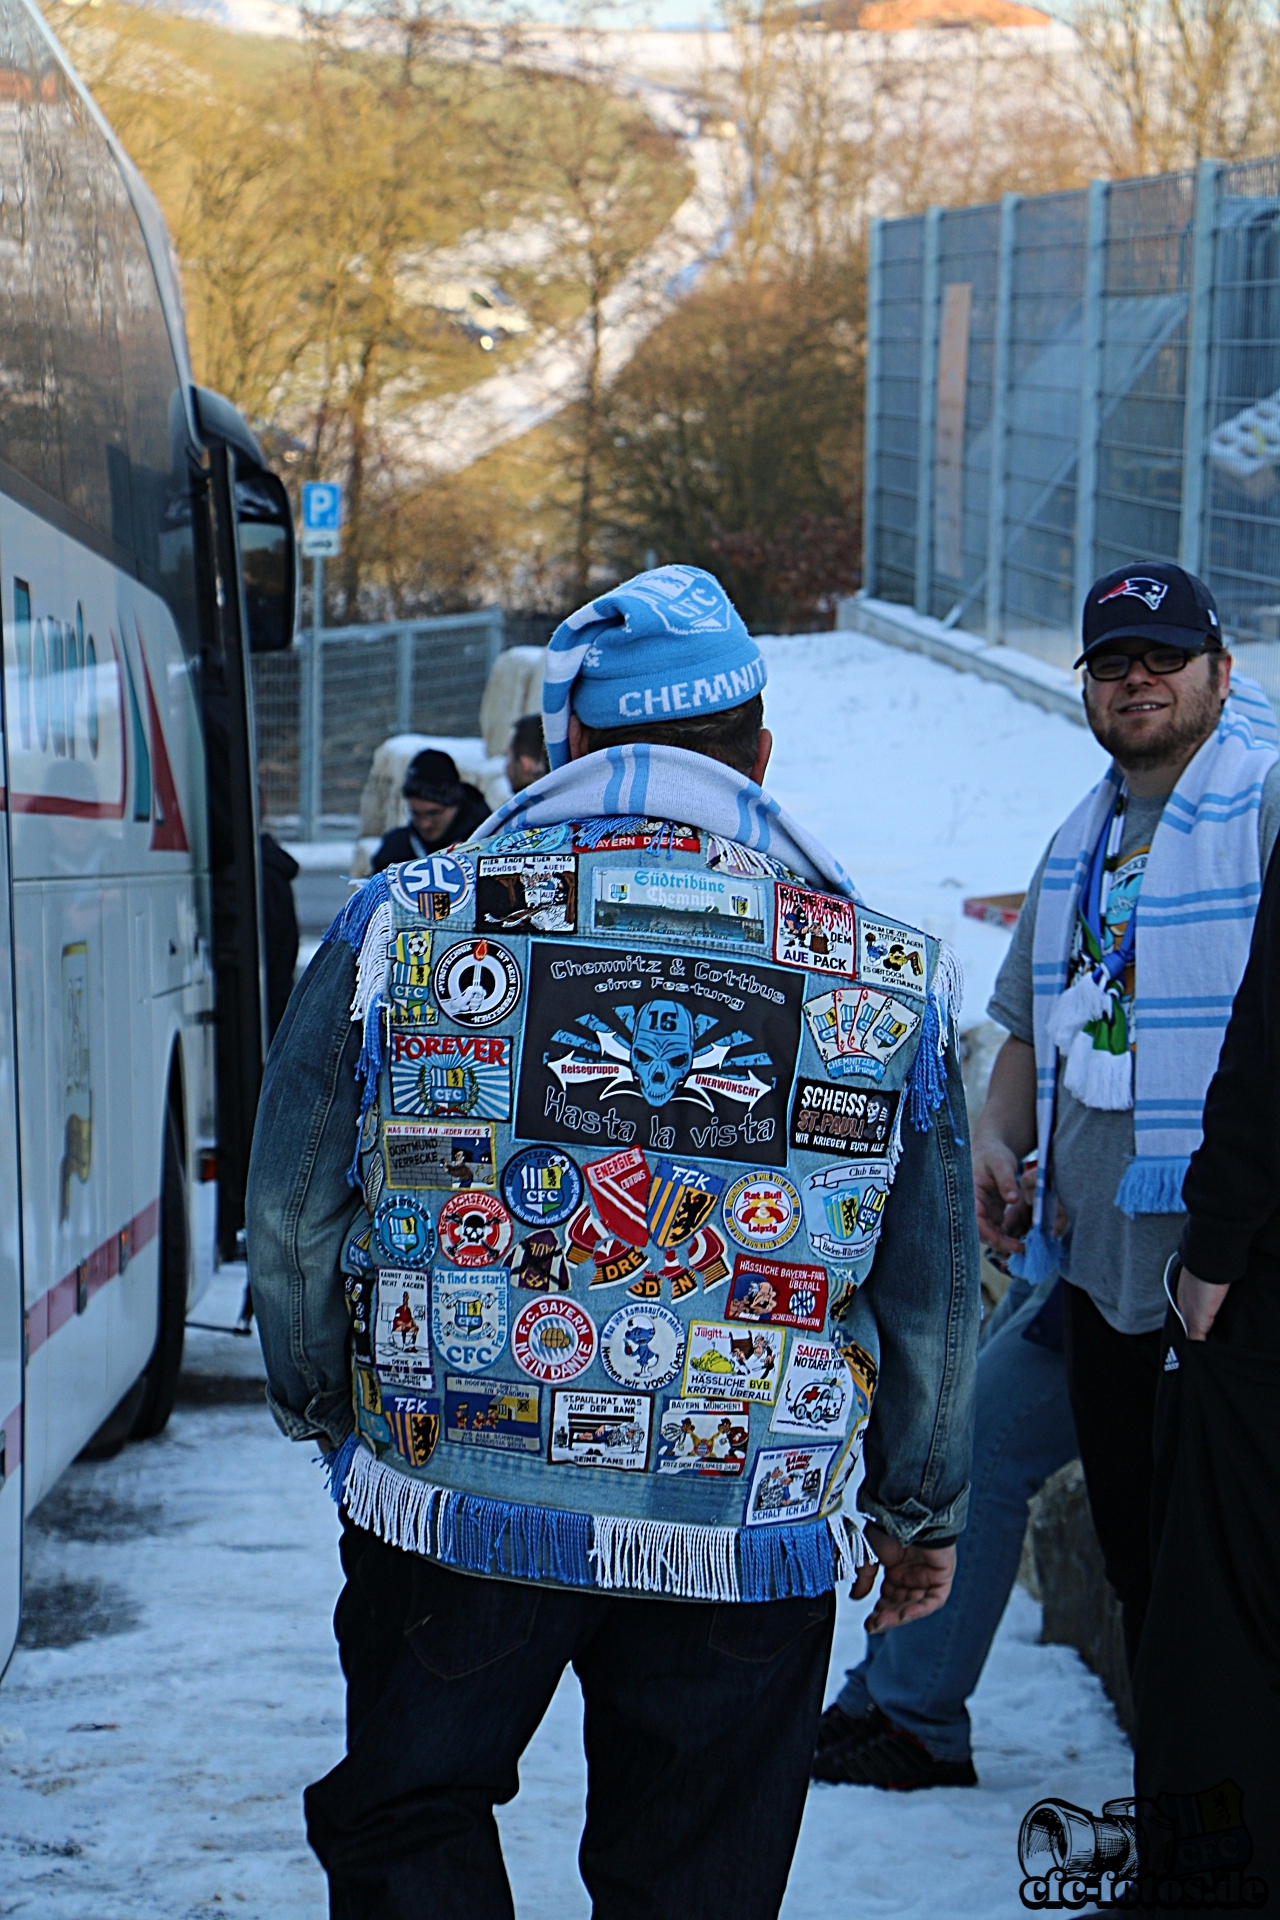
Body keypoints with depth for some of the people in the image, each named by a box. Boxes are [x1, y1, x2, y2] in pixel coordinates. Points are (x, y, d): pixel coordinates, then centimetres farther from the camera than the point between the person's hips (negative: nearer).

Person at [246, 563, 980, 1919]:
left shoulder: (405, 925, -3)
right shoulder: (886, 980, 0)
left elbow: (291, 1221, 3)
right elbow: (932, 1300, 7)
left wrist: (327, 1409, 21)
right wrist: (921, 1510, 22)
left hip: (450, 1505, -1)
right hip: (753, 1540, 1)